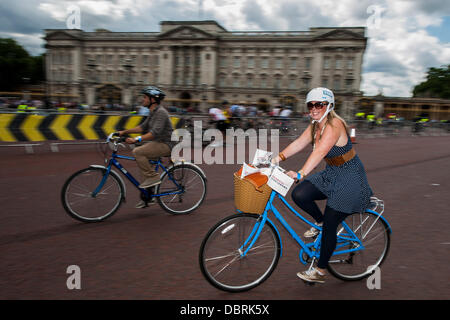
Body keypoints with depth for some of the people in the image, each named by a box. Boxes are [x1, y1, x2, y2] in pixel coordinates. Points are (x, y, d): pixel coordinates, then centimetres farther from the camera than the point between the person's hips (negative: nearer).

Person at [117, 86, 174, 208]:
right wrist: (124, 132, 12)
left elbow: (155, 132, -29)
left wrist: (136, 139, -36)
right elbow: (143, 127, 19)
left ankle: (153, 177, -13)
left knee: (137, 152, -23)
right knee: (146, 162, 14)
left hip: (165, 144, -10)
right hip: (158, 143, 10)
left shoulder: (161, 112, -18)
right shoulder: (153, 112, 14)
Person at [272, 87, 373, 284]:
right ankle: (320, 222, 16)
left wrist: (300, 174, -46)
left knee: (330, 226, -5)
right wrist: (278, 158, -14)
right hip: (331, 175, 8)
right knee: (299, 195, -12)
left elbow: (320, 152, -37)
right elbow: (299, 143, -2)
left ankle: (320, 271, 12)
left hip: (349, 179, -8)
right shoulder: (315, 125, 4)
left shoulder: (334, 124, -24)